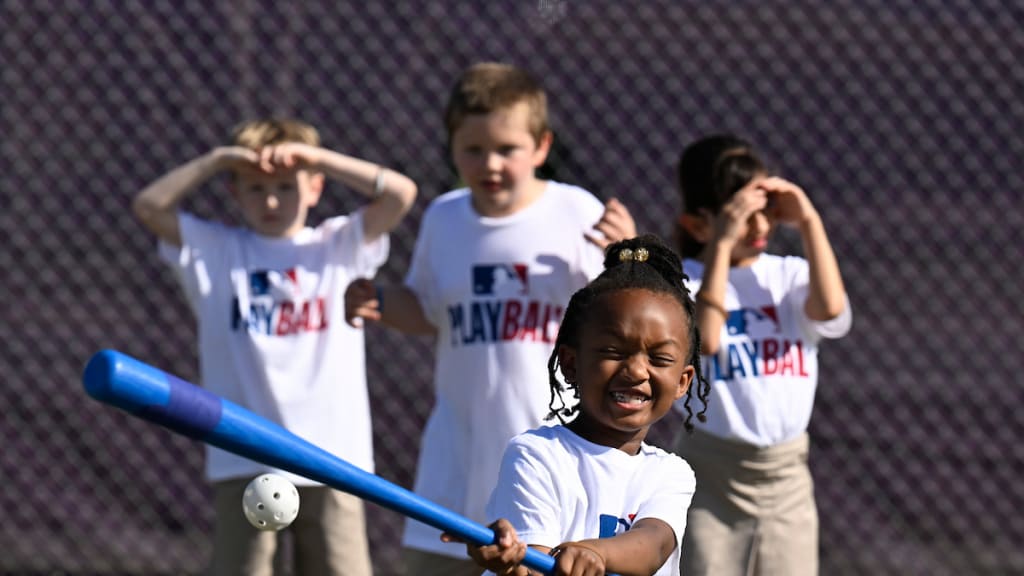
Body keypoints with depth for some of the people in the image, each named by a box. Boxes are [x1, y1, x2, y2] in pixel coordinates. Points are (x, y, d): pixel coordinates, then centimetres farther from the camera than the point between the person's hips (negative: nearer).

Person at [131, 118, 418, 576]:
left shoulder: (338, 246, 9)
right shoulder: (215, 250, 10)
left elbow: (400, 193, -2)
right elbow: (149, 206, 1)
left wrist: (319, 157, -3)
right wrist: (216, 160, -1)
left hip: (331, 453, 0)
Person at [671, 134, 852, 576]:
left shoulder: (788, 275, 5)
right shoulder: (684, 279, -6)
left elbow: (831, 310, -15)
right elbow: (704, 339, -25)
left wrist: (809, 222, -12)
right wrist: (721, 245, -22)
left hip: (787, 476, 4)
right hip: (712, 477, -4)